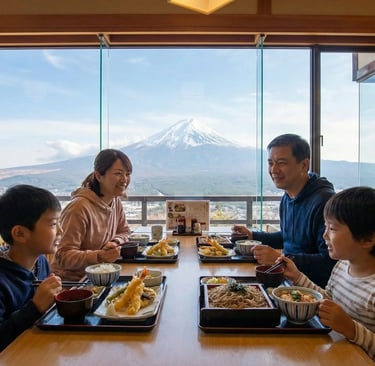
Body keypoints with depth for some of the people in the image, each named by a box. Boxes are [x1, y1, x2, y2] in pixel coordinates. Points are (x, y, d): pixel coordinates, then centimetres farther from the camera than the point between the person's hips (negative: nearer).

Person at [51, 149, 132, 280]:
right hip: (69, 279, -7)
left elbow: (124, 231, 16)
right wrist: (99, 256, -34)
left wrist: (114, 242, -6)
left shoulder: (116, 202, 2)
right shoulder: (80, 207, -21)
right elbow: (64, 256, -21)